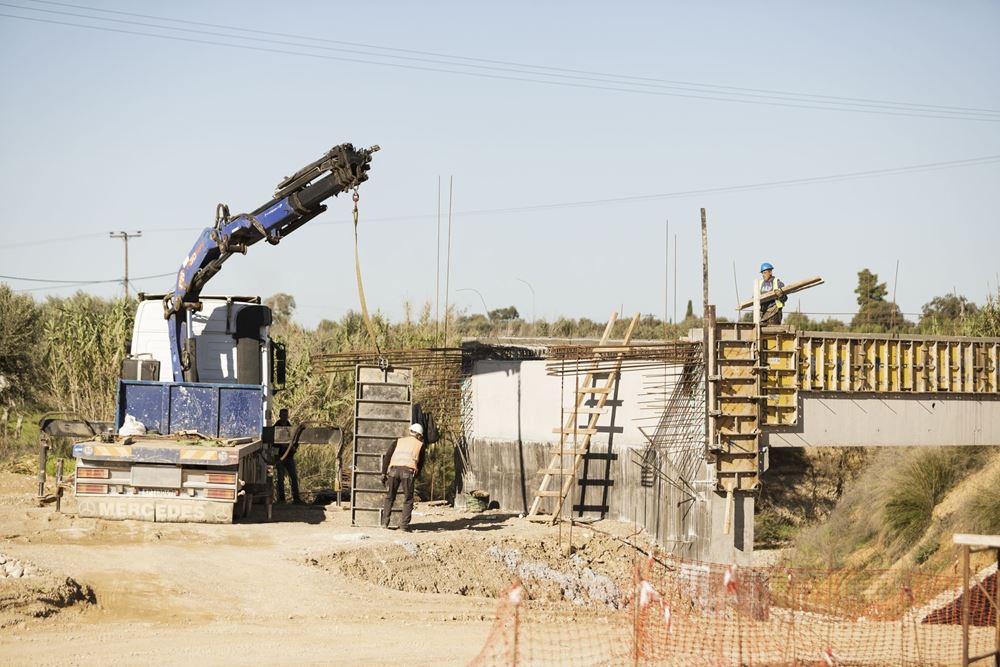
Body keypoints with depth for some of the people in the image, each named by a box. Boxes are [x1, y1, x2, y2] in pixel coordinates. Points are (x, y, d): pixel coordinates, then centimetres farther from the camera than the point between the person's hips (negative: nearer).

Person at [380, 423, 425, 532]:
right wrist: (415, 475, 39)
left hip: (394, 469, 2)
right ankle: (404, 525, 1)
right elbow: (420, 464, 25)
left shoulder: (398, 442, 24)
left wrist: (383, 473, 9)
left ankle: (385, 522, 12)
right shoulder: (420, 445, 21)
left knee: (390, 497, 16)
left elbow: (387, 457, 12)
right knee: (408, 500, 9)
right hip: (408, 471, -2)